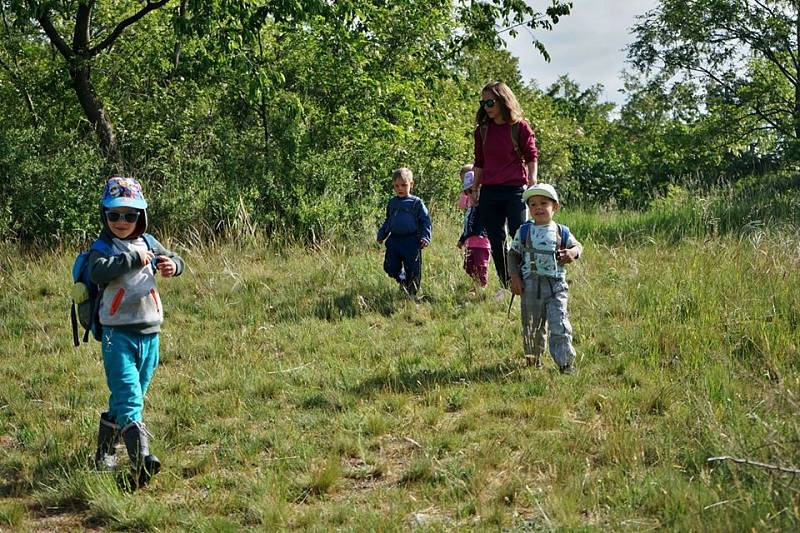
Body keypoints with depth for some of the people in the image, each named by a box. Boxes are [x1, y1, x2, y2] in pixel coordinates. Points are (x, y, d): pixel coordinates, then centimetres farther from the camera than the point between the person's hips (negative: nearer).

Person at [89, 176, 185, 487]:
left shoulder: (148, 243, 11)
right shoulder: (103, 248, -6)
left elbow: (175, 261, 9)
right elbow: (98, 272, -26)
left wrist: (172, 264, -14)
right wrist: (133, 259, -25)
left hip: (149, 333, 6)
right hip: (118, 333, -6)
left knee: (129, 398, 15)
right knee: (128, 398, -17)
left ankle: (104, 453, 32)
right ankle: (140, 459, -27)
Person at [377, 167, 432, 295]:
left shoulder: (416, 203, -2)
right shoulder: (392, 203, 14)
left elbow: (425, 221, -3)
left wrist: (425, 237, -13)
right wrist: (381, 235, 18)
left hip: (411, 242, -4)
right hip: (394, 240, 4)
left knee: (412, 269, -1)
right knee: (390, 268, 2)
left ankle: (412, 292, 13)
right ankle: (402, 280, 27)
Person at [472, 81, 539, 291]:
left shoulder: (520, 127, -1)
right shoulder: (482, 130, 11)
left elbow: (532, 158, 0)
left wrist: (532, 184, -11)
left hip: (515, 190, -5)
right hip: (489, 193, 5)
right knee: (496, 241, 6)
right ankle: (506, 287, 15)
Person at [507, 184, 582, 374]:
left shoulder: (562, 232, 4)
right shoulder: (524, 231, 2)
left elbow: (578, 246, 18)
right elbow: (513, 255, 7)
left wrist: (573, 252, -6)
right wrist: (514, 277, -4)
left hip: (556, 285, -1)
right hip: (530, 285, 1)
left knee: (559, 325, -9)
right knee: (532, 325, 11)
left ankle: (566, 362, -4)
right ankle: (533, 358, 29)